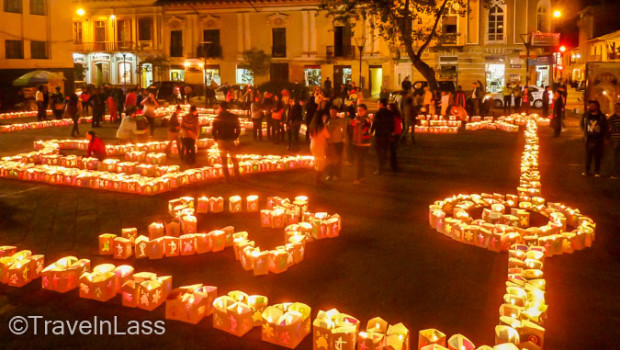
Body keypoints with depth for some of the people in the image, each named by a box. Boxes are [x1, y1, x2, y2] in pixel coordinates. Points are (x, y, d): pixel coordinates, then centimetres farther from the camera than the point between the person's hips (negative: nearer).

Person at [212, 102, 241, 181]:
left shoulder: (217, 118, -8)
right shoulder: (234, 117, -2)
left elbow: (214, 131, -8)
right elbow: (238, 129, -1)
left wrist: (216, 139, 7)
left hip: (221, 141, -1)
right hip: (231, 141, 2)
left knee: (224, 161, 8)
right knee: (234, 159, 18)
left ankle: (228, 179, 8)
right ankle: (237, 177, 23)